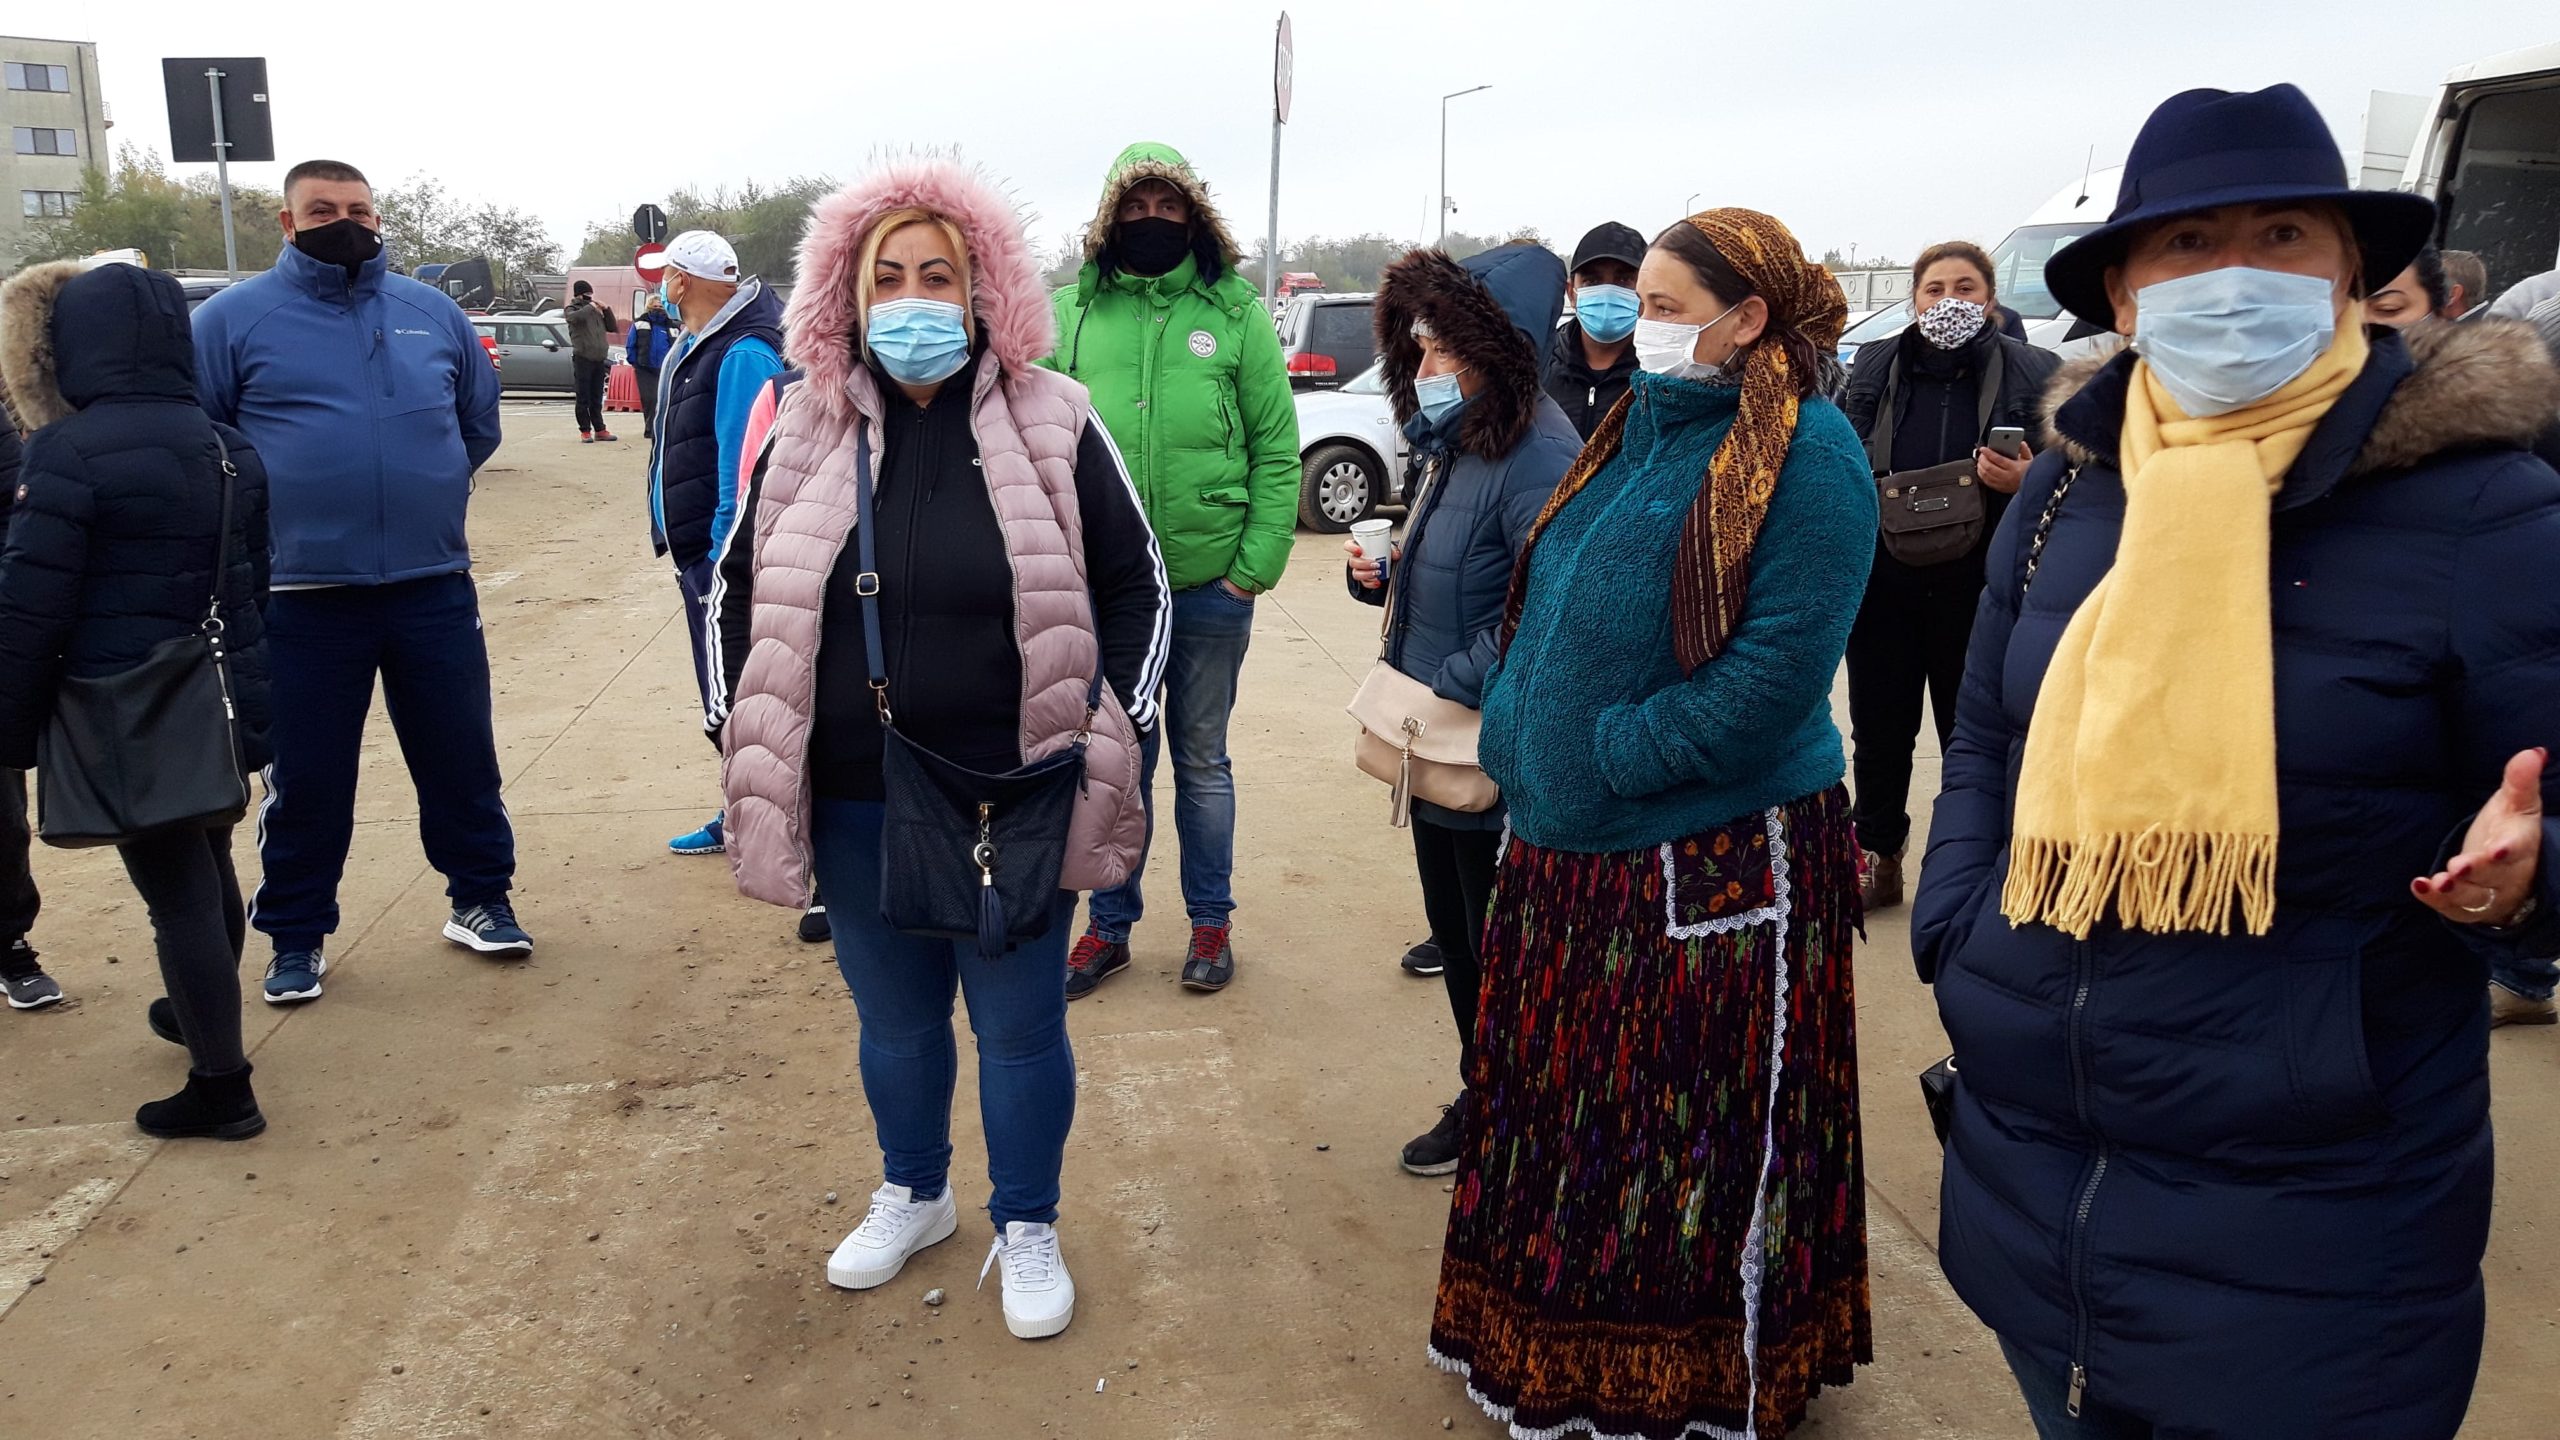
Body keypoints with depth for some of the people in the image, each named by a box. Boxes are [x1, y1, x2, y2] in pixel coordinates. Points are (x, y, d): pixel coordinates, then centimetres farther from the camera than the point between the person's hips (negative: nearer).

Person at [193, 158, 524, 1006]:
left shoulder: (435, 314, 8)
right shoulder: (232, 320, -1)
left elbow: (479, 422, 20)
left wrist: (422, 492, 12)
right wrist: (272, 510, 4)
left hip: (435, 587, 2)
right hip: (300, 597, -2)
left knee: (461, 757, 10)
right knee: (306, 777, 7)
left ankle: (480, 899, 27)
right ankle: (296, 936, 22)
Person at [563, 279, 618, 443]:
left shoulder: (596, 311, 16)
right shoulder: (572, 308, 2)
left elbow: (612, 328, 16)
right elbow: (574, 317, -22)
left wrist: (606, 309, 5)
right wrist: (590, 307, -12)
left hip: (599, 359, 5)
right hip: (583, 358, -5)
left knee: (597, 398, 10)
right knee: (583, 398, -2)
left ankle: (599, 429, 15)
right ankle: (585, 431, 1)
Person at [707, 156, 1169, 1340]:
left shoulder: (1051, 424, -6)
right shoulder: (805, 431, 1)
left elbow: (1136, 585, 1)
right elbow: (739, 591, 11)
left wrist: (1114, 736, -5)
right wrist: (741, 744, 6)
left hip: (1016, 801, -2)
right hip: (853, 802, 3)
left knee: (1018, 1025, 11)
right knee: (892, 1019, 19)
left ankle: (1027, 1228, 33)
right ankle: (912, 1197, 44)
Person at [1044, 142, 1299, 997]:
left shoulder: (1237, 313, -1)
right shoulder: (1069, 312, 2)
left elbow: (1277, 450, -3)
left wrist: (1256, 565, -10)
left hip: (1210, 586, -1)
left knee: (1202, 760, 13)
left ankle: (1211, 922, 28)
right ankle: (1110, 926, 28)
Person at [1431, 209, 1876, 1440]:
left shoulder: (1805, 455, -14)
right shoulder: (1644, 425, 11)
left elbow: (1775, 671, -22)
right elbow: (1549, 602, 17)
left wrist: (1605, 754, -18)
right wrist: (1519, 729, 2)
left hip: (1714, 862, -8)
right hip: (1574, 845, 8)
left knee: (1698, 1147, 6)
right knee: (1568, 1114, 18)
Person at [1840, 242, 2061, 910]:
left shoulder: (2033, 373, 0)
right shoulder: (1873, 367, 6)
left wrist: (2024, 480, -17)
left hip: (1978, 586, -2)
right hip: (1883, 582, 2)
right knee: (1878, 730, 11)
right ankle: (1878, 860, 26)